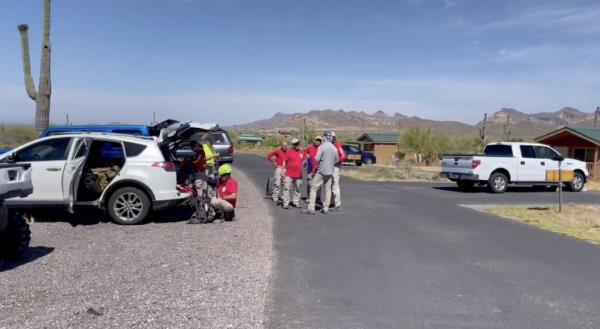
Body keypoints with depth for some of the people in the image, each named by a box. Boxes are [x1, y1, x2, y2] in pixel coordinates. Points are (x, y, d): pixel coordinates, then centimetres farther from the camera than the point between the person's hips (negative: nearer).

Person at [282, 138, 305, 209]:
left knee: (298, 189, 11)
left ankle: (296, 202, 24)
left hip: (298, 175, 4)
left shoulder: (302, 152, 10)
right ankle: (286, 203, 0)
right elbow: (284, 161, -1)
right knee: (287, 188, -6)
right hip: (289, 174, -4)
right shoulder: (289, 152, -2)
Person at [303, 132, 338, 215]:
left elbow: (317, 159, -15)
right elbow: (337, 160, 14)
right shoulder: (334, 148, 5)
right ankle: (326, 208, 13)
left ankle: (311, 208, -4)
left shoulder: (322, 147, -12)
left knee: (313, 188, -1)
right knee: (328, 189, 12)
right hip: (330, 172, 5)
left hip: (321, 171, -5)